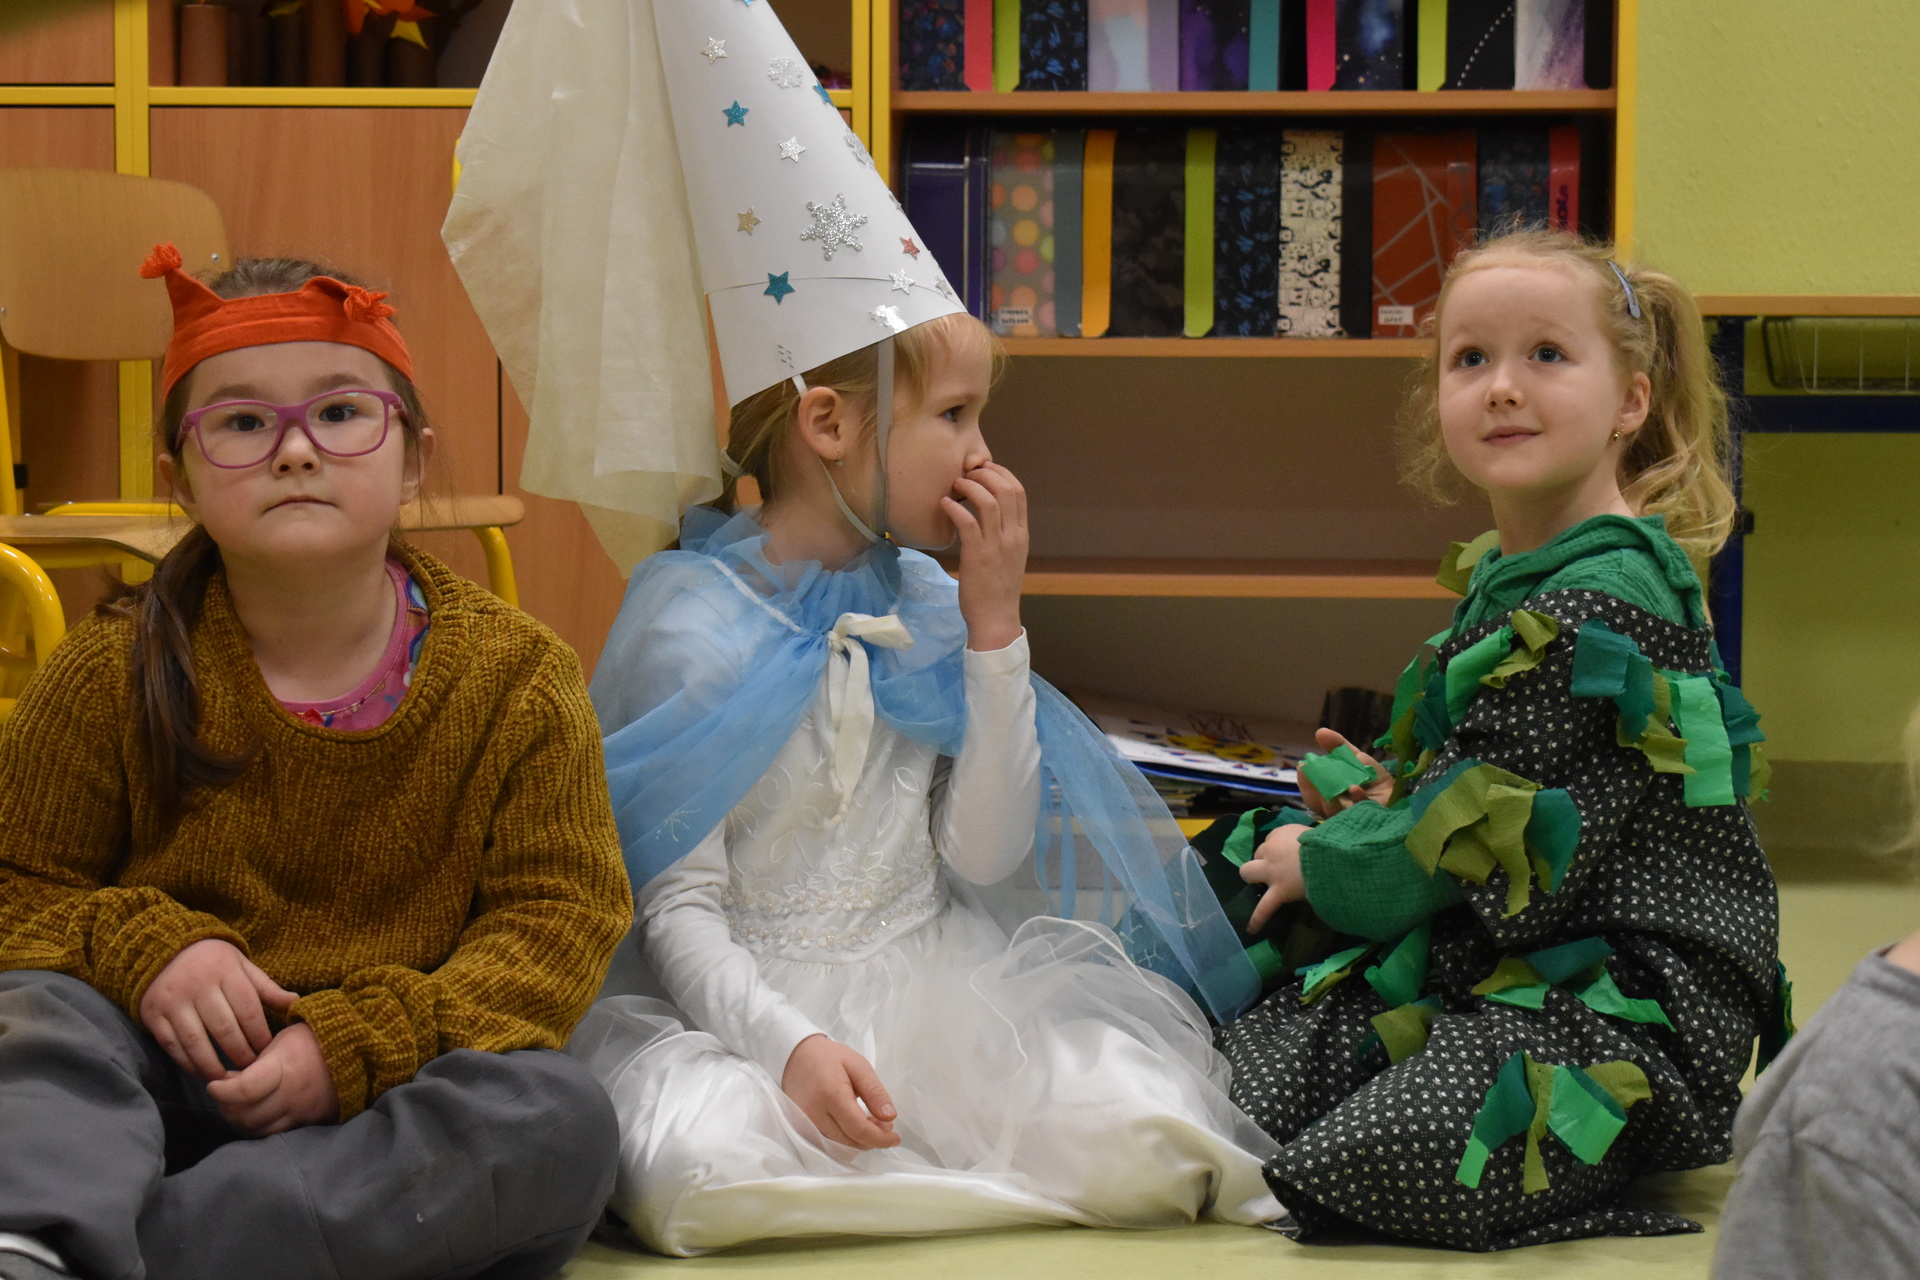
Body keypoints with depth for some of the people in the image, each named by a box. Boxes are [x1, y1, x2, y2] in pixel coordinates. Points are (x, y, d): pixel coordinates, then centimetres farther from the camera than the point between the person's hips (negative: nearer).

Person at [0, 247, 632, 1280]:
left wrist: (362, 1042, -19)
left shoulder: (514, 679, -1)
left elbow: (559, 911, -5)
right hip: (171, 1077, 1)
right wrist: (140, 945, -16)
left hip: (393, 1093, 0)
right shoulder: (110, 673, 1)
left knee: (559, 1120, -30)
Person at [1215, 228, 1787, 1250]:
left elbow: (1476, 833, -18)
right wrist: (1388, 798, 9)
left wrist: (1319, 865, -1)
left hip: (1622, 989, -9)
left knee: (1379, 1166, -29)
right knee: (1230, 1093, -6)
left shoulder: (1604, 603, -18)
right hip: (1480, 965, 9)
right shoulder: (1505, 583, 14)